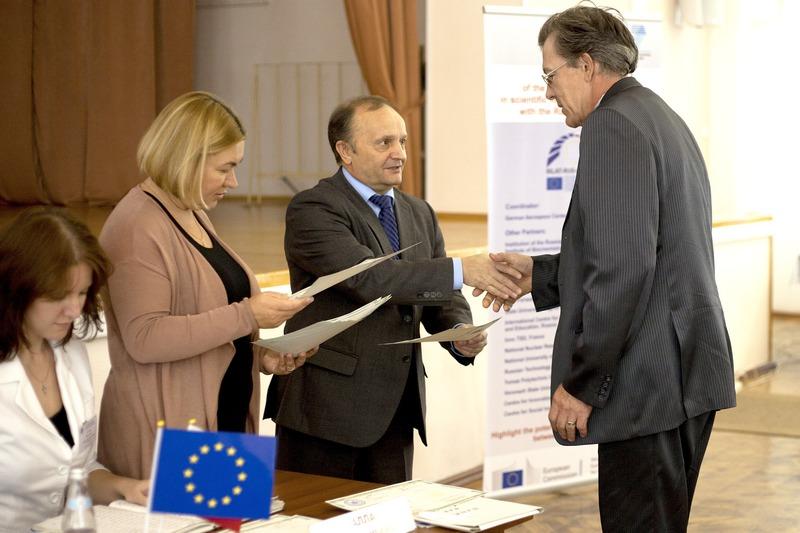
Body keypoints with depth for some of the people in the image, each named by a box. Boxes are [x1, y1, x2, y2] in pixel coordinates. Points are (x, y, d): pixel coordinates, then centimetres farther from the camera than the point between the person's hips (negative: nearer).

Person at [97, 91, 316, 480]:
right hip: (167, 433, -9)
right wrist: (247, 316, -24)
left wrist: (259, 355, 8)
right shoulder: (137, 228, -14)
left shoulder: (193, 215, 15)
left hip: (227, 420, 9)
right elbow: (143, 338, -24)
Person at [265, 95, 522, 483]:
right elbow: (368, 278, -25)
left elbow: (440, 299, 12)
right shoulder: (312, 210, -10)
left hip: (396, 405, 6)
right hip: (326, 404, -6)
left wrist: (461, 334, -11)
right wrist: (462, 271, -30)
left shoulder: (419, 214, 13)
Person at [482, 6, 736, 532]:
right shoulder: (661, 118, 18)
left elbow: (624, 266, -22)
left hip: (649, 383, -10)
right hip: (688, 374, 10)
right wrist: (539, 274, 19)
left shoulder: (613, 123, -13)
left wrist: (582, 383, -17)